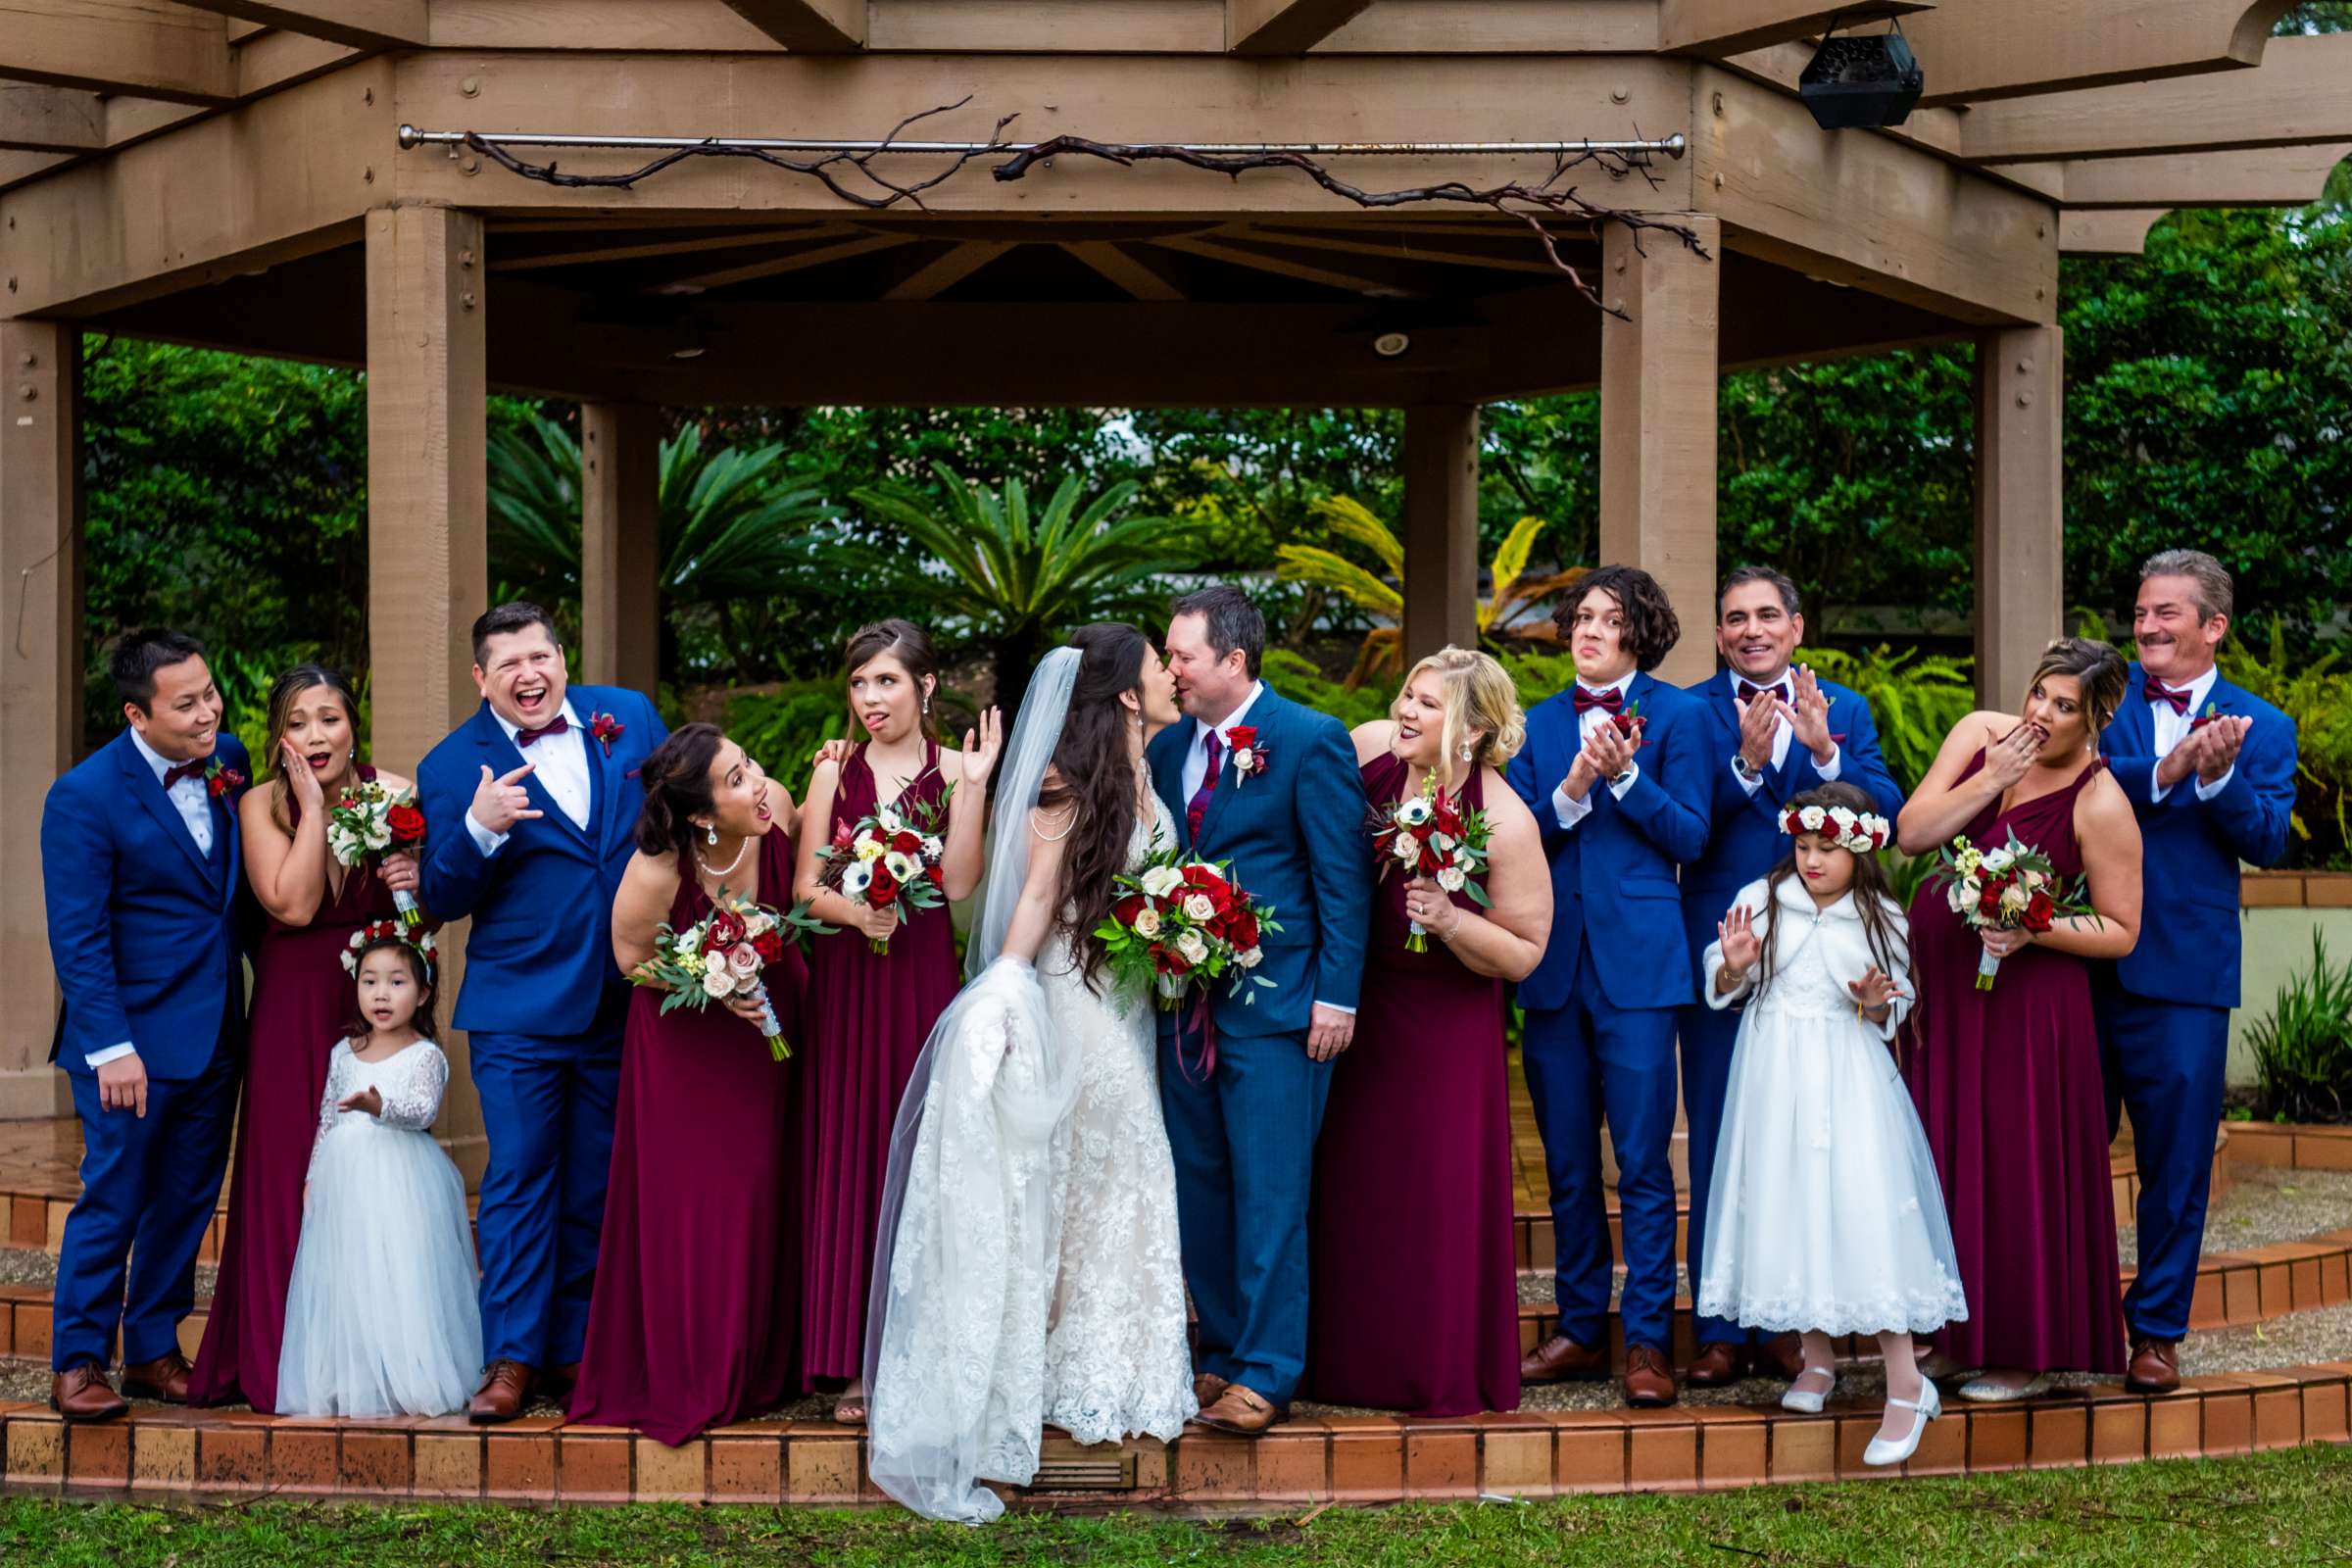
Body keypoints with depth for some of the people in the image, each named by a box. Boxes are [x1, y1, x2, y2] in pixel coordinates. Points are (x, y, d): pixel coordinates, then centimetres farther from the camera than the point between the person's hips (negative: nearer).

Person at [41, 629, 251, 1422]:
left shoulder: (228, 762, 3)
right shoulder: (85, 796, -14)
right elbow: (77, 937, -15)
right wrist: (110, 1046, -19)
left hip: (216, 1033, 6)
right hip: (134, 1040, -6)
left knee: (188, 1201, 13)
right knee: (112, 1201, 1)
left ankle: (153, 1349, 25)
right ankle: (77, 1363, 14)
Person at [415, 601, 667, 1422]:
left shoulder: (630, 716, 3)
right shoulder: (452, 767, -4)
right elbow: (442, 901, -6)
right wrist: (478, 830, -25)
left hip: (624, 1002, 3)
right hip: (519, 1006, -3)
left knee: (599, 1185, 10)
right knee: (520, 1177, -3)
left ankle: (577, 1348, 19)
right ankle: (512, 1356, 4)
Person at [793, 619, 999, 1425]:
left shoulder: (953, 770, 3)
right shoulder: (834, 772, 7)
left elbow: (959, 884, -9)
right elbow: (806, 886, 4)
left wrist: (974, 786, -14)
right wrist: (851, 911, -15)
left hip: (924, 975, -1)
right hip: (844, 980, 1)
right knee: (848, 1158, 1)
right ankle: (855, 1363, 5)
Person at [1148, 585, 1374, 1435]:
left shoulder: (1311, 742, -6)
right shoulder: (1168, 746, 11)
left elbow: (1344, 879, -8)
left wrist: (1336, 996, -13)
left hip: (1274, 1007, -6)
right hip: (1184, 1008, 7)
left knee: (1268, 1195, -4)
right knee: (1198, 1190, 11)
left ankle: (1266, 1374, 3)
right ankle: (1220, 1355, 23)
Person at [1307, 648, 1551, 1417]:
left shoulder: (1506, 824, -20)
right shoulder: (1370, 748, -10)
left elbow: (1524, 954, -13)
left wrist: (1449, 922, -28)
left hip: (1446, 1024, -4)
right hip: (1359, 1007, 5)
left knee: (1441, 1194, 2)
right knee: (1353, 1184, 13)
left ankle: (1448, 1375, 19)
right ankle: (1353, 1360, 29)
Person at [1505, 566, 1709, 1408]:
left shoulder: (1676, 716, 3)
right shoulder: (1539, 723, 13)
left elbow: (1690, 837, -2)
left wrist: (1626, 777, -14)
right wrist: (1571, 790, -10)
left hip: (1638, 959, -4)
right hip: (1554, 960, 4)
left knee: (1642, 1162, -5)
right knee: (1568, 1164, 10)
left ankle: (1647, 1339, 2)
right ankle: (1581, 1328, 19)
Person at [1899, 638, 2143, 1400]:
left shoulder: (2101, 806, -16)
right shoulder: (1980, 735, -1)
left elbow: (2120, 931, -10)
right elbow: (1911, 833, -8)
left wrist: (2033, 932, -24)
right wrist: (1993, 779, -17)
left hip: (2021, 997, -6)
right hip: (1936, 977, 6)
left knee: (2013, 1166, 0)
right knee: (1940, 1154, 13)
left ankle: (2024, 1356, 13)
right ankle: (1947, 1324, 27)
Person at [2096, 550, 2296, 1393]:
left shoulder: (2261, 729, 4)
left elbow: (2267, 840, -8)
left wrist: (2218, 777, -24)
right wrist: (2163, 773, -22)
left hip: (2182, 977, -1)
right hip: (2083, 965, 1)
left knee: (2176, 1163, 5)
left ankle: (2156, 1329, 18)